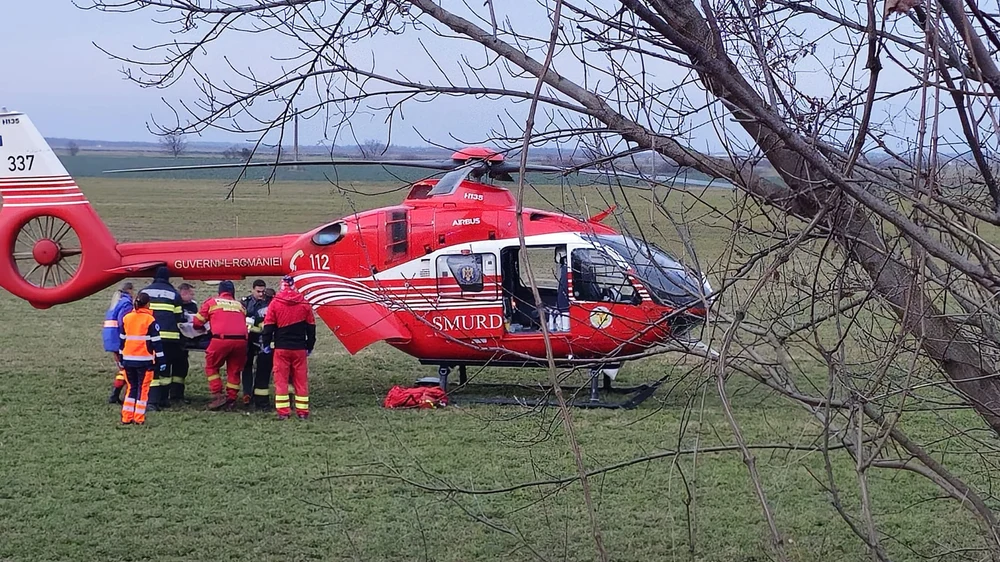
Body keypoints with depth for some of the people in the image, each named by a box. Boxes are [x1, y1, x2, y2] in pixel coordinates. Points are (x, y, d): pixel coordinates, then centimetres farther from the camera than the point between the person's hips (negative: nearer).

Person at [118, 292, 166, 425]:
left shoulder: (126, 318, 6)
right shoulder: (150, 320, -8)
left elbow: (122, 340, 12)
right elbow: (156, 342, -7)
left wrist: (121, 359, 21)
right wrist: (161, 361, -3)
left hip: (128, 359, 4)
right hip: (145, 360, -4)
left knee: (130, 388, 14)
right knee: (143, 389, 3)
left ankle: (126, 417, 10)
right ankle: (139, 419, -1)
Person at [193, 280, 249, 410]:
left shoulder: (211, 302, 15)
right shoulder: (240, 305, 22)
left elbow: (197, 323, 17)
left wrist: (203, 329, 38)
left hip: (221, 339, -3)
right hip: (241, 340, 3)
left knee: (212, 366, 14)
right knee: (234, 370, 15)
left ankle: (217, 396, 5)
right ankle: (231, 400, 15)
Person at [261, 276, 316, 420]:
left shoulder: (275, 303, -4)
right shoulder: (304, 304, 3)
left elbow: (268, 326, -2)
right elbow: (311, 328, 7)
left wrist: (266, 344, 8)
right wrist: (310, 347, 16)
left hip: (281, 348, -1)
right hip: (300, 348, 2)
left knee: (281, 380, 3)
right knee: (301, 380, 6)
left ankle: (283, 412, -1)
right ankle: (303, 412, 6)